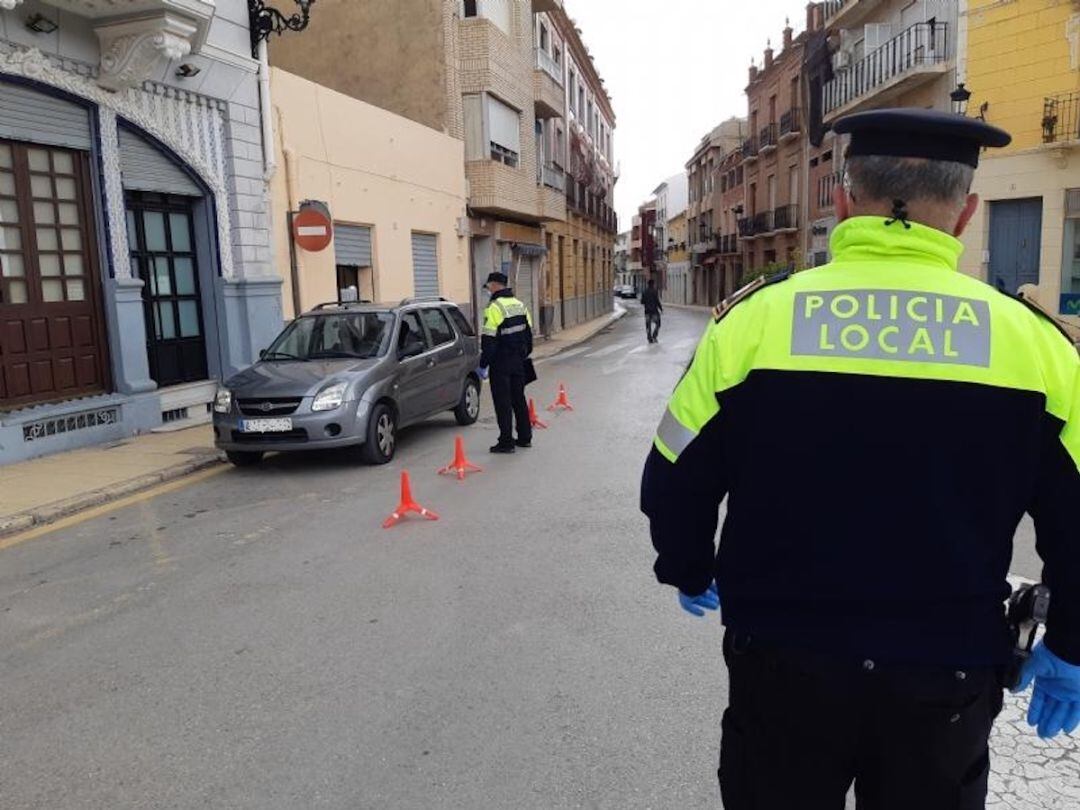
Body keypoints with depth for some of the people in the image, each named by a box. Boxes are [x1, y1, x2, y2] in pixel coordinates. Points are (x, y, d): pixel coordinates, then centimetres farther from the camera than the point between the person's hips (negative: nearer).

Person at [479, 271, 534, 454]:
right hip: (518, 361, 8)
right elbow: (528, 332, 16)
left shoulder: (495, 308, -16)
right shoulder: (519, 304, 10)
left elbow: (489, 340, -19)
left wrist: (483, 365, -13)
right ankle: (525, 437, 23)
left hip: (501, 363, -8)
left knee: (502, 402, -1)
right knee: (519, 398, 16)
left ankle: (506, 442, 2)